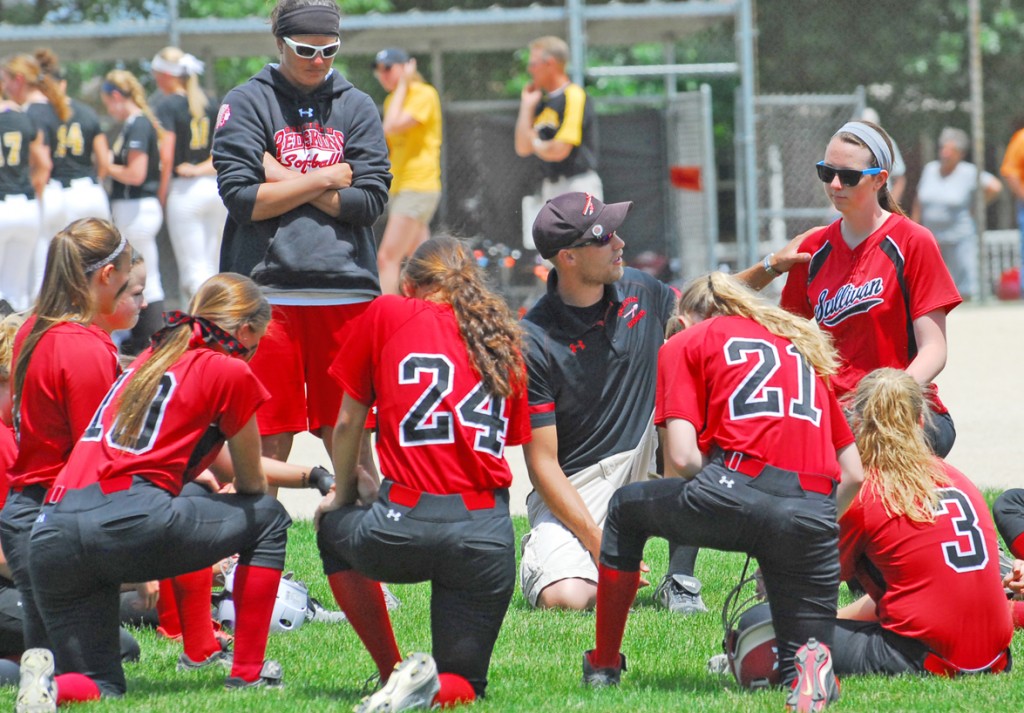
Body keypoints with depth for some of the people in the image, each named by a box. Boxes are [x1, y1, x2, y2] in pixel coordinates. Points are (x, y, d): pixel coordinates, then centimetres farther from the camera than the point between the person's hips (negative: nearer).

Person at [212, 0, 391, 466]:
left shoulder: (356, 108, 12)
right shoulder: (247, 103, 6)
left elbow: (369, 201, 2)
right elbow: (242, 198, -6)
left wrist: (286, 179, -3)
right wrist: (324, 180, -3)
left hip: (346, 292, 2)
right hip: (268, 292, -2)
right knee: (267, 441, -1)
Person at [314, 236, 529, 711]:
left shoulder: (386, 315, 8)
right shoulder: (504, 338, 16)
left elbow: (347, 425, 13)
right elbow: (507, 444, 14)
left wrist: (344, 495, 30)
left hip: (404, 528, -3)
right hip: (487, 539, 3)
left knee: (332, 529, 34)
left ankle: (393, 672, 18)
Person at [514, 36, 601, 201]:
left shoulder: (573, 96, -11)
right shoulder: (543, 102, 15)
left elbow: (559, 151, -19)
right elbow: (523, 148, 10)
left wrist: (536, 144, 2)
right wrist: (527, 106, 9)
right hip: (551, 187, 9)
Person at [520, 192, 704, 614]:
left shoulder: (639, 291, 0)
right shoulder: (535, 341, -17)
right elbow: (543, 464, -16)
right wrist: (600, 545, -25)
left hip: (645, 467, 5)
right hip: (574, 491, -5)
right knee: (567, 597, -31)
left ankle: (680, 579, -14)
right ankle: (541, 556, 10)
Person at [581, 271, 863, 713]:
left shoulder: (685, 343, 17)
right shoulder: (804, 347, 31)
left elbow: (681, 457, 3)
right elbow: (853, 474, 25)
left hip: (739, 488, -3)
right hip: (814, 513, 3)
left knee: (627, 509, 29)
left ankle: (604, 666, 32)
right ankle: (810, 666, -20)